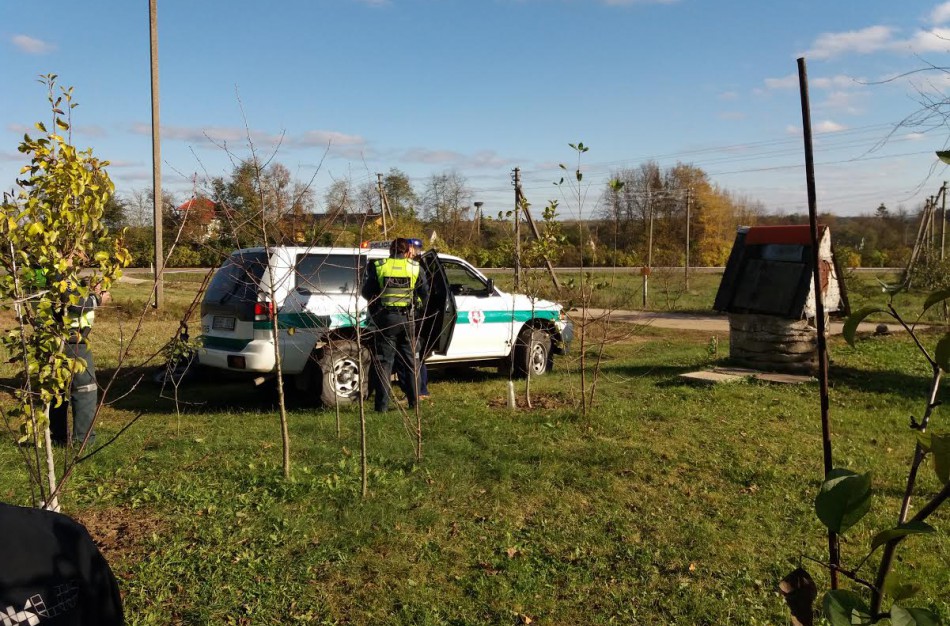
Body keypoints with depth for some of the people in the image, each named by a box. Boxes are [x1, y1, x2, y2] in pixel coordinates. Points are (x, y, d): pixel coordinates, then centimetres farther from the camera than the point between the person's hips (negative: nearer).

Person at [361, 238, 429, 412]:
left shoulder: (378, 267, -1)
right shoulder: (415, 268, 2)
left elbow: (366, 293, 4)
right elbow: (425, 294, 7)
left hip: (385, 319, -1)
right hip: (407, 319, 2)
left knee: (383, 361, 4)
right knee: (409, 360, 14)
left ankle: (382, 404, 0)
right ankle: (414, 401, 20)